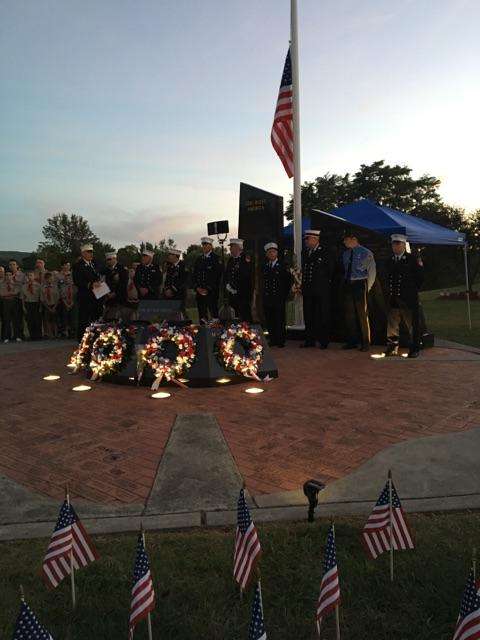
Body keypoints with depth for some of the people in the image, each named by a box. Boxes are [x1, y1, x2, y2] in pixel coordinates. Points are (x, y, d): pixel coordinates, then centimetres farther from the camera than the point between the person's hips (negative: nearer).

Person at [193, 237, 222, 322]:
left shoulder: (216, 258, -3)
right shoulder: (199, 259, 16)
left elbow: (217, 276, -9)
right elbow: (194, 275, 15)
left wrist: (208, 289, -12)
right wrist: (197, 287, 0)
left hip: (211, 292, -5)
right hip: (199, 292, 5)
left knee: (213, 314, -6)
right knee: (202, 316, 7)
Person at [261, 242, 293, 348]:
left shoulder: (282, 267, 1)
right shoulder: (264, 267, 12)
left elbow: (290, 279, 5)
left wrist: (285, 293, 3)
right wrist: (263, 294, 11)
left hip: (279, 298, -4)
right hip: (267, 298, 4)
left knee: (280, 320, -3)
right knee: (269, 320, 4)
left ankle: (280, 341, 5)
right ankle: (272, 340, 14)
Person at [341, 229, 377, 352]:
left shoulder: (366, 253, -5)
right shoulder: (345, 254, 11)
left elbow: (372, 272, -2)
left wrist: (367, 288, -3)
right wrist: (345, 283, 10)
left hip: (360, 284, -5)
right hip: (347, 285, 5)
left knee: (362, 314, -2)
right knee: (349, 314, 7)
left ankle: (365, 343, 7)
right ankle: (352, 341, 17)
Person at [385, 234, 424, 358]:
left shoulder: (413, 259, -3)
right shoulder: (390, 261, 12)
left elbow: (420, 278, -1)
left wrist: (412, 291, -2)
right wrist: (389, 292, 10)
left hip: (409, 299, -4)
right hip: (393, 299, 4)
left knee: (412, 325, 3)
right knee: (392, 325, 7)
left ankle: (414, 349, 13)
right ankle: (392, 348, 17)